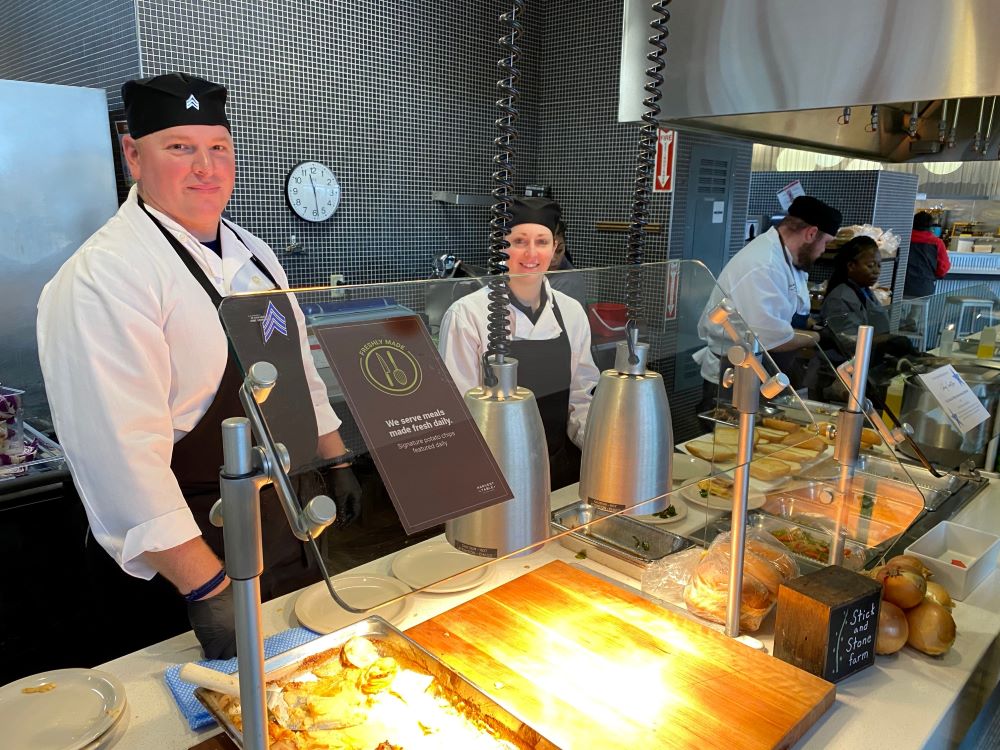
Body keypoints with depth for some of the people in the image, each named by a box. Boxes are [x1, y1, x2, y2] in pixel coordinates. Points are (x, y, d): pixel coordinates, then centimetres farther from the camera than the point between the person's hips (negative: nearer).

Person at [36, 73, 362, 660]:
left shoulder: (251, 253, 6)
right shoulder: (103, 279, -21)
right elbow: (123, 451, -27)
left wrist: (337, 460, 14)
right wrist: (208, 589, -27)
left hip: (293, 523, 8)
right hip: (202, 547, -7)